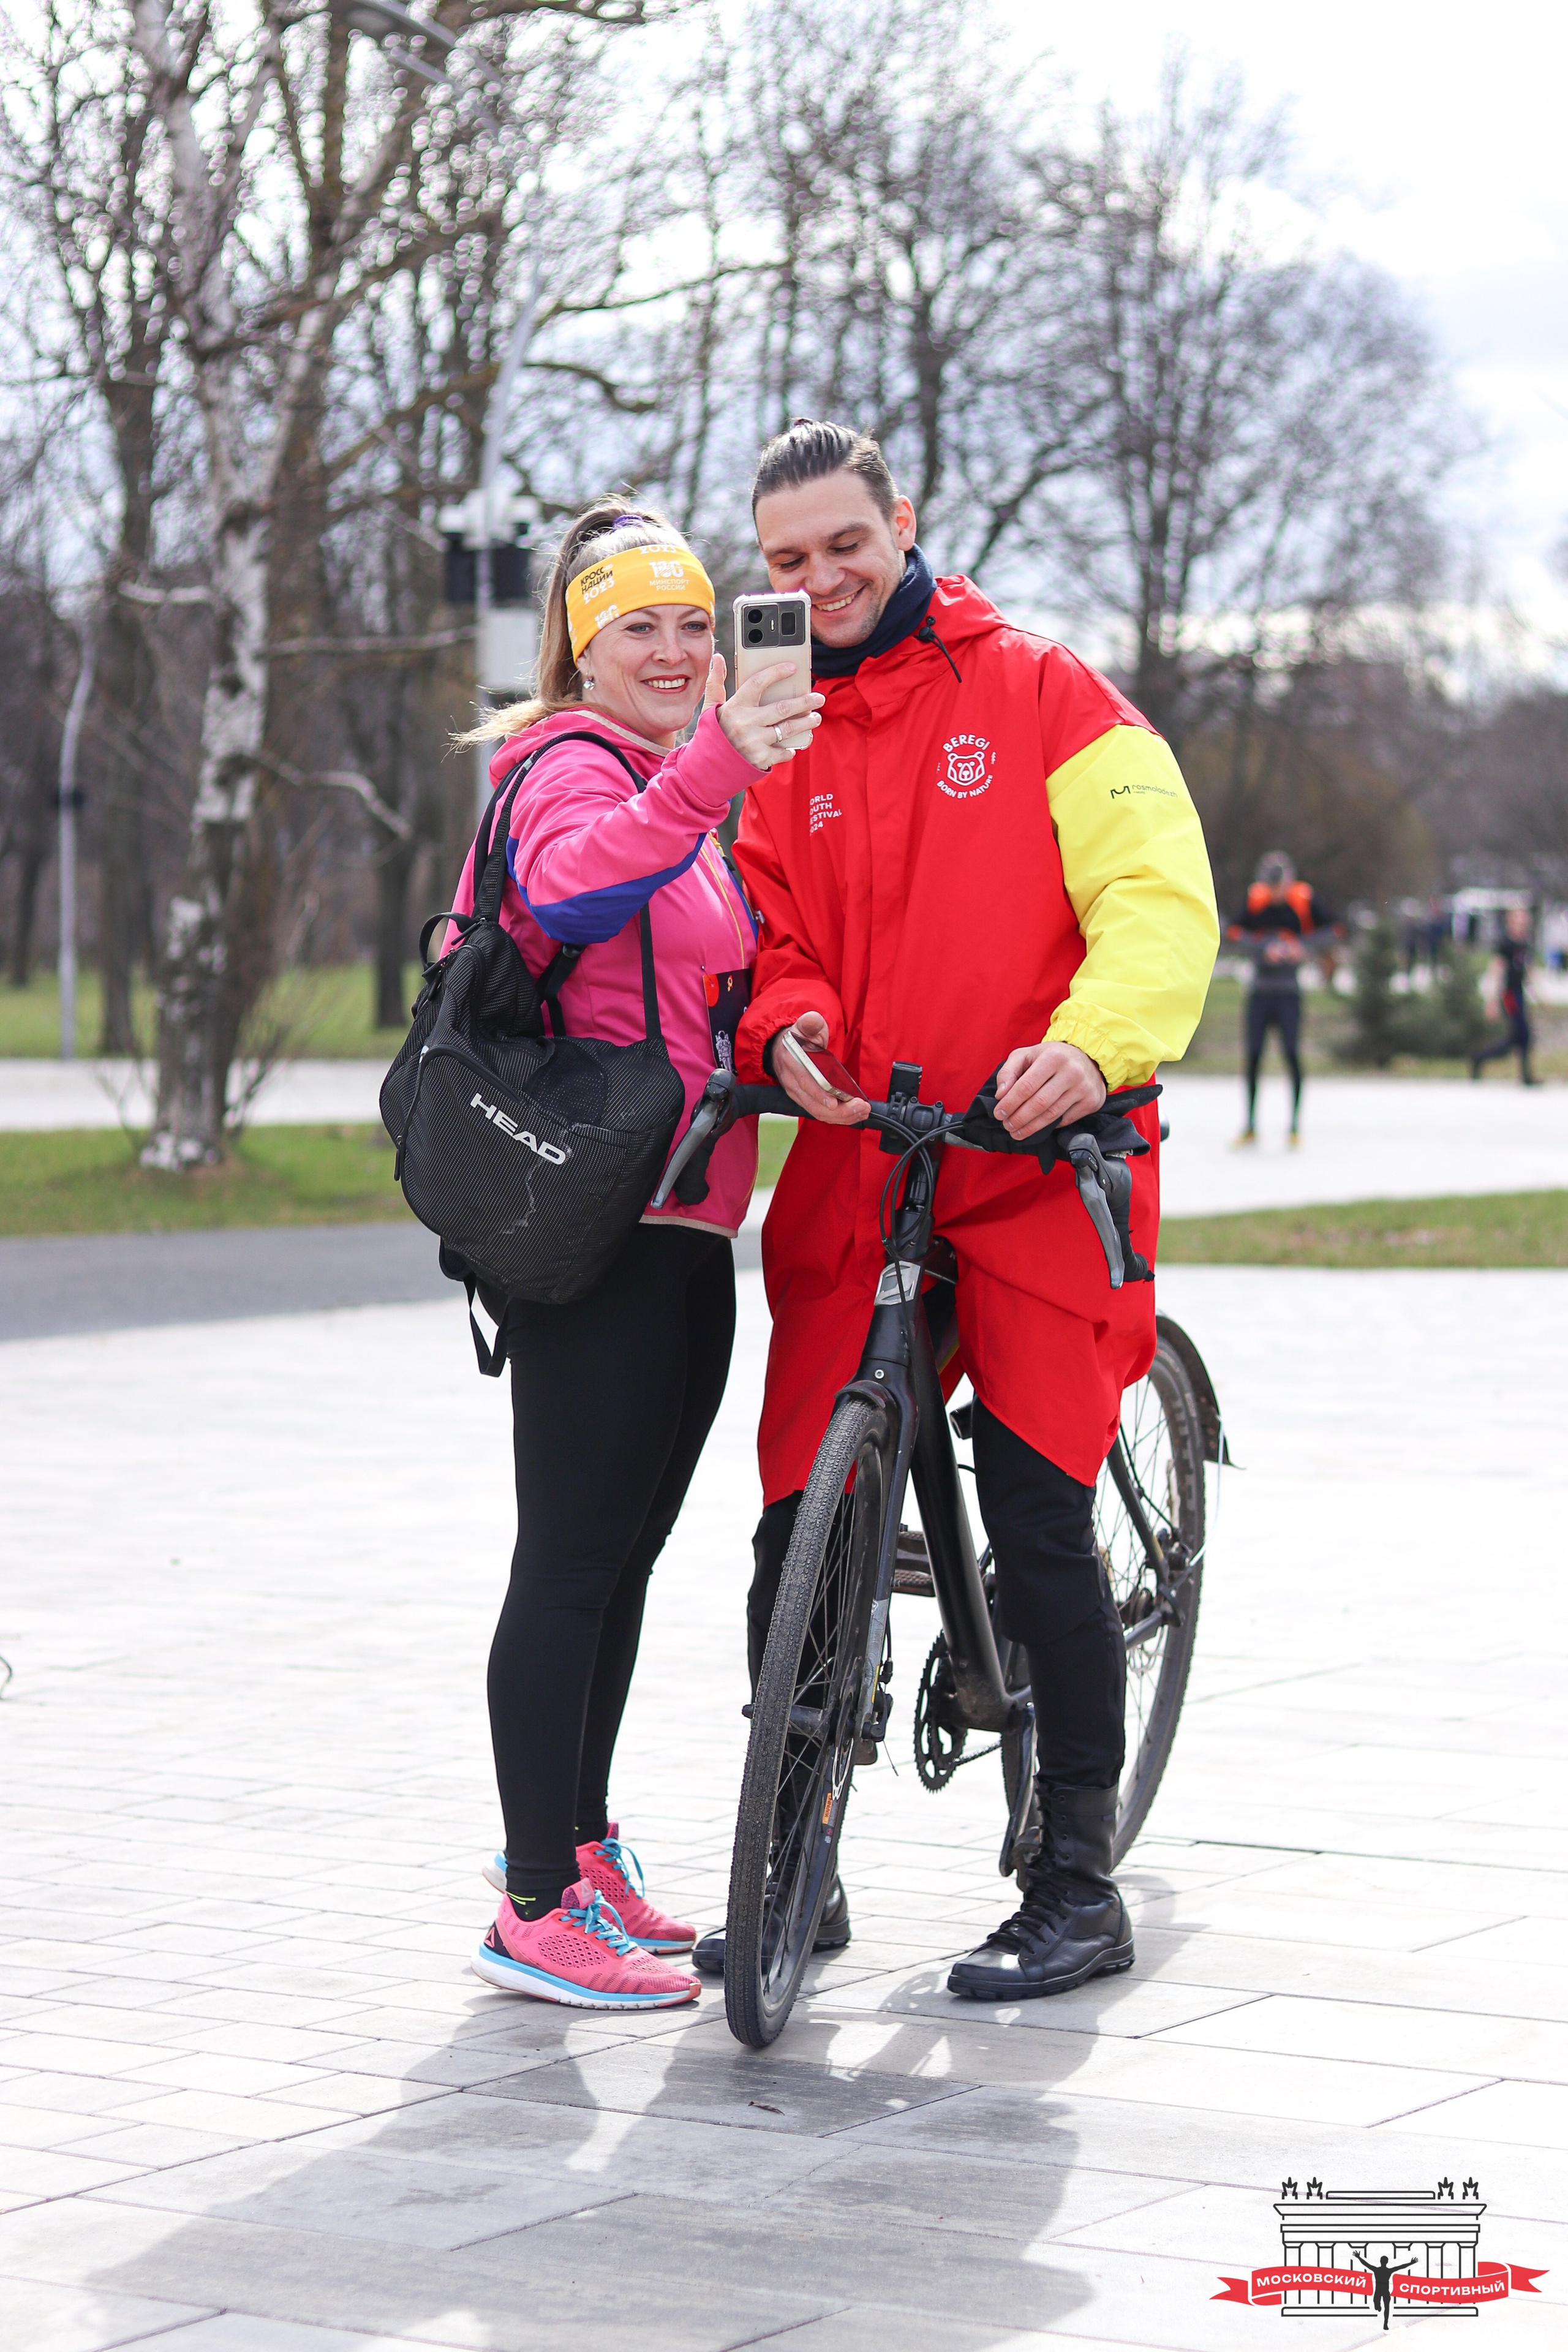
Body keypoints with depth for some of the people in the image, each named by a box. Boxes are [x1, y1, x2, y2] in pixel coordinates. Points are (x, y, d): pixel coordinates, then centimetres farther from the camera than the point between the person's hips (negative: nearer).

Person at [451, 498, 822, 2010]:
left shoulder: (670, 789, 22)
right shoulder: (574, 770, -9)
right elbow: (573, 887, -36)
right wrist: (710, 771, -51)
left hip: (682, 1230, 10)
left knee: (624, 1550, 15)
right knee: (573, 1558, -7)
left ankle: (577, 1849, 26)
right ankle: (535, 1914, -4)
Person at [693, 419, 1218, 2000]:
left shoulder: (1038, 696, 2)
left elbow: (1158, 892, -7)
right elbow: (773, 945, 15)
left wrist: (1094, 1042, -26)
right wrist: (782, 1035, -10)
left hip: (1036, 1171, -4)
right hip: (851, 1181, 4)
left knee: (1040, 1520, -9)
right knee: (799, 1529, 0)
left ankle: (1079, 1884, 4)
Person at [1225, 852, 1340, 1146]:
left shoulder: (1304, 900, -2)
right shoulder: (1255, 901, 2)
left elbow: (1332, 929, -3)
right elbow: (1235, 931, -7)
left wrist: (1303, 944, -18)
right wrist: (1265, 946, -22)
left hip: (1289, 991, -2)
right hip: (1260, 989, 2)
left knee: (1292, 1054, -7)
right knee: (1253, 1056, 3)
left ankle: (1295, 1126, -1)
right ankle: (1251, 1127, 12)